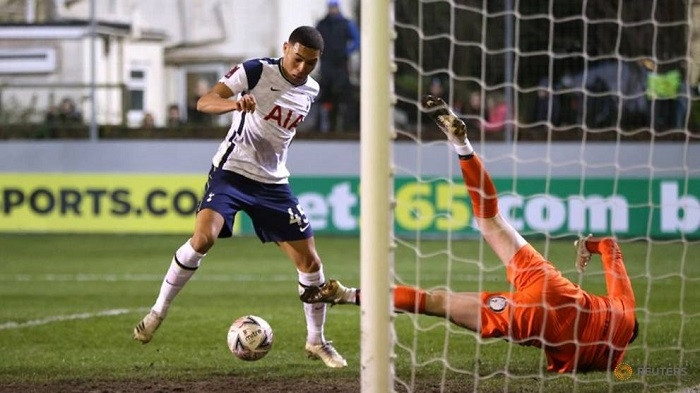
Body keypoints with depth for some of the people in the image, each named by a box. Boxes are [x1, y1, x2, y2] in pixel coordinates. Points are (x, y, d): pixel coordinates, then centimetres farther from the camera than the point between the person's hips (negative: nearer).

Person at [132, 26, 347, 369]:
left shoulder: (310, 91, 6)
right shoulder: (256, 71, -12)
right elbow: (204, 102, -23)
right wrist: (235, 103, -42)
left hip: (273, 183, 5)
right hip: (231, 172, -5)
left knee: (310, 262, 2)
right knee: (202, 238, -28)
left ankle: (316, 341, 21)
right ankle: (158, 312, -10)